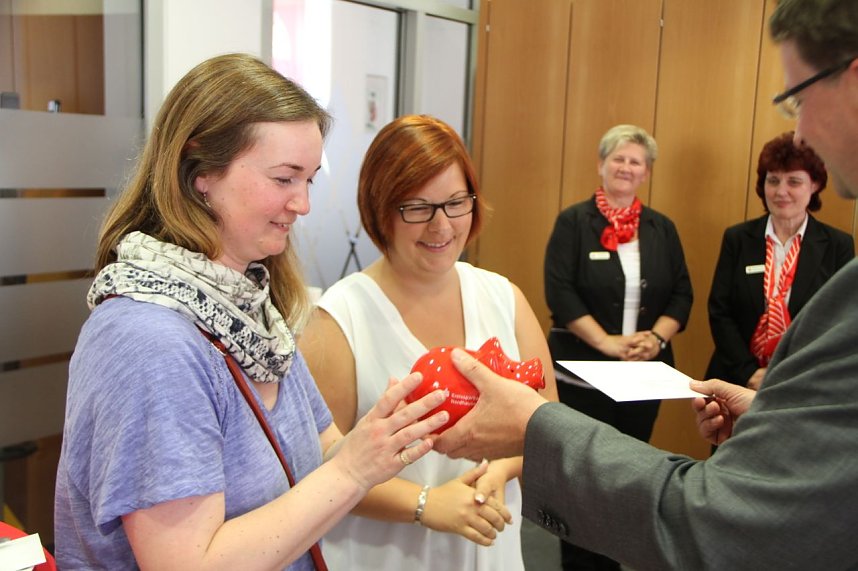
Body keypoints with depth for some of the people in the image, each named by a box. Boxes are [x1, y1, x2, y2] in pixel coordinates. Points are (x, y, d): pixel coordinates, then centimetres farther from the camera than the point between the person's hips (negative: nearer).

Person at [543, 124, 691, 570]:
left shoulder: (662, 228, 10)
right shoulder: (574, 222, -2)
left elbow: (681, 294, 8)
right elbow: (560, 291, -10)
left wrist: (656, 337, -10)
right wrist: (606, 341, -17)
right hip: (582, 371, -3)